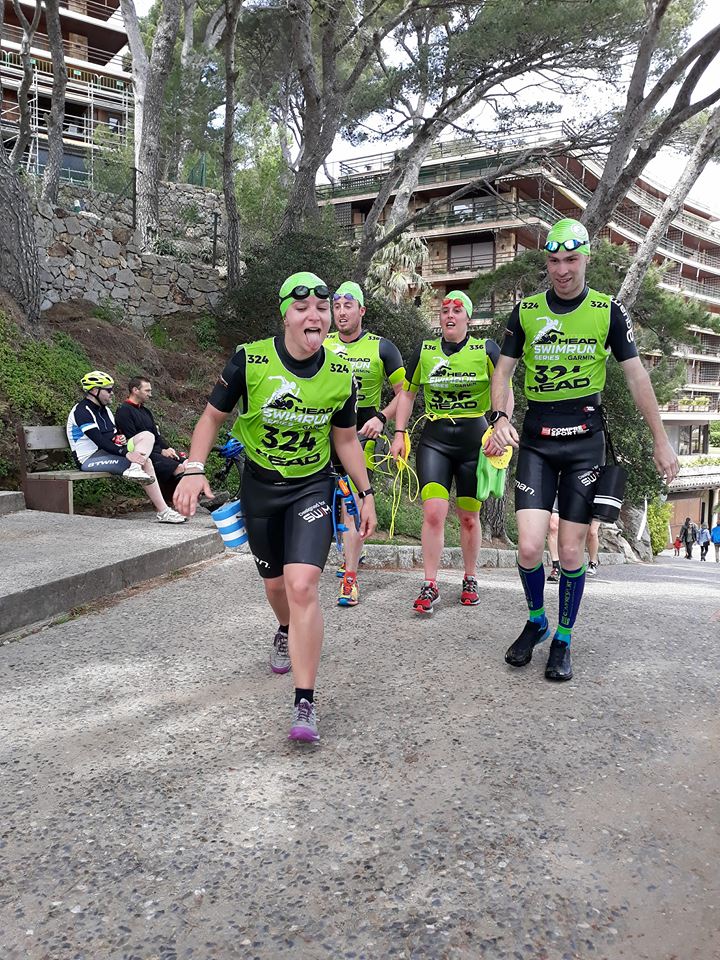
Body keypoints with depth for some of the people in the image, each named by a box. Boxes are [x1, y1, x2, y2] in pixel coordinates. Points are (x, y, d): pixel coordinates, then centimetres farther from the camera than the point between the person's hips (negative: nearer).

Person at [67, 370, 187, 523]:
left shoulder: (104, 410, 17)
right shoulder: (82, 411, -14)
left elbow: (114, 433, 24)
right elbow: (99, 441, -25)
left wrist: (121, 438, -3)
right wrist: (127, 454, -34)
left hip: (108, 452, 9)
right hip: (90, 459, -9)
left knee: (147, 436, -13)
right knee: (145, 462, -25)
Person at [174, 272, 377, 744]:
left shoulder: (341, 375, -10)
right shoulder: (250, 361, -16)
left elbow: (345, 439, 5)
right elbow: (213, 416, -4)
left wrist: (366, 493, 5)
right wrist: (194, 469, -17)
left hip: (313, 487, -1)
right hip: (260, 487, 1)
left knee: (302, 585, -19)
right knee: (275, 583, 16)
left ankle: (305, 703, -11)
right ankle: (287, 633, 54)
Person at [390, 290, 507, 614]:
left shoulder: (486, 349, 1)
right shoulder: (425, 350, 7)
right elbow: (407, 393, 15)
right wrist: (399, 434, 7)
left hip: (473, 438, -1)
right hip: (434, 438, 1)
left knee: (469, 517, 7)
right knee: (433, 512, -12)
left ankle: (470, 580, 26)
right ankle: (430, 586, -2)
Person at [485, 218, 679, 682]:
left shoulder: (609, 311, 1)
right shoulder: (526, 311, 4)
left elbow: (636, 375, 4)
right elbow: (504, 370, 8)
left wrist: (661, 441, 3)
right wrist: (501, 418, -10)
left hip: (585, 441, -1)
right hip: (536, 440, 1)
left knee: (571, 552, 0)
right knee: (529, 547, -8)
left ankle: (563, 641, 20)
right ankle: (536, 621, 21)